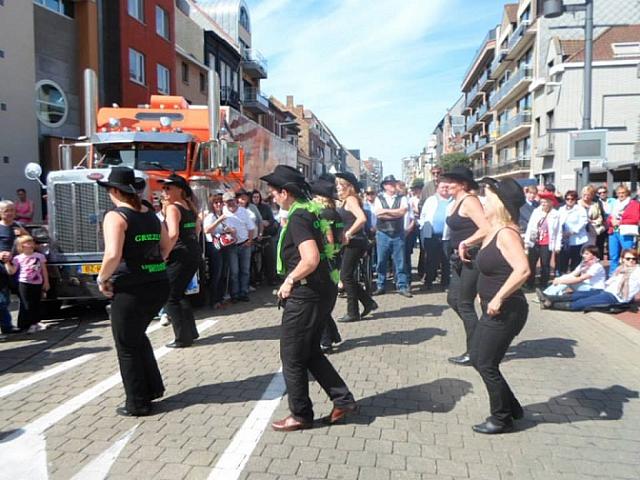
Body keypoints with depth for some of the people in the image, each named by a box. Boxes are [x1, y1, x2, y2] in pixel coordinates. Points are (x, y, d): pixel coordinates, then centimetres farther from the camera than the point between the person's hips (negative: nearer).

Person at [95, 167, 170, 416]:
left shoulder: (116, 216, -12)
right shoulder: (151, 215, 9)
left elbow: (113, 255, -25)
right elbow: (167, 245, 18)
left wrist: (102, 279, -10)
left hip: (131, 288, -7)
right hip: (158, 284, 7)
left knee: (127, 346, 11)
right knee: (138, 336, 27)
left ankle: (137, 403, 21)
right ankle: (153, 387, 31)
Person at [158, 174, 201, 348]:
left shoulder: (172, 208, -13)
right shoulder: (190, 206, 13)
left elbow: (173, 234, -25)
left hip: (180, 255, -9)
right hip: (194, 253, 9)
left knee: (170, 298, 3)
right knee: (179, 294, 21)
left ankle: (183, 338, 6)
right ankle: (191, 332, 25)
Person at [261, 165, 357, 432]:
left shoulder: (298, 217, -18)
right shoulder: (309, 211, 11)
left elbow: (311, 259, -30)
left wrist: (289, 281, -15)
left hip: (305, 294, -10)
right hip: (318, 290, 10)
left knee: (292, 357, 5)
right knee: (310, 352, 20)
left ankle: (301, 415, 20)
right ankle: (343, 400, 24)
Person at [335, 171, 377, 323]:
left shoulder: (351, 199, -12)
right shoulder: (346, 201, 16)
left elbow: (362, 218, -28)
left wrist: (348, 234, -23)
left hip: (354, 243, -9)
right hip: (350, 243, 9)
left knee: (346, 276, -3)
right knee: (348, 276, 12)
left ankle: (353, 312, 7)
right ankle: (368, 303, 20)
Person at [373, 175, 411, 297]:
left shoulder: (402, 198, 6)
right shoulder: (379, 198, 4)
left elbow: (403, 211, -12)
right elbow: (378, 214, -12)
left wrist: (386, 211, -10)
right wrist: (396, 214, -10)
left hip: (398, 234, 0)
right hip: (382, 234, 0)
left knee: (399, 261, 2)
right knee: (381, 261, 6)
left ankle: (402, 286, 9)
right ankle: (380, 286, 17)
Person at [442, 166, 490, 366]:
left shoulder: (469, 201, -15)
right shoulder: (456, 203, 14)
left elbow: (486, 228, -26)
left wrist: (465, 244, -20)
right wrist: (458, 250, 3)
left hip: (472, 258, -9)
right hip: (461, 259, 10)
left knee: (465, 304, -1)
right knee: (453, 299, 14)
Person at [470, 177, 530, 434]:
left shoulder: (506, 233, -20)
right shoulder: (495, 231, 9)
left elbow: (522, 270, -33)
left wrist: (498, 298, -26)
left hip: (506, 311, -10)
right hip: (494, 309, 10)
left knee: (487, 365, 3)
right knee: (477, 358, 18)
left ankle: (502, 419, 24)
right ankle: (511, 408, 33)